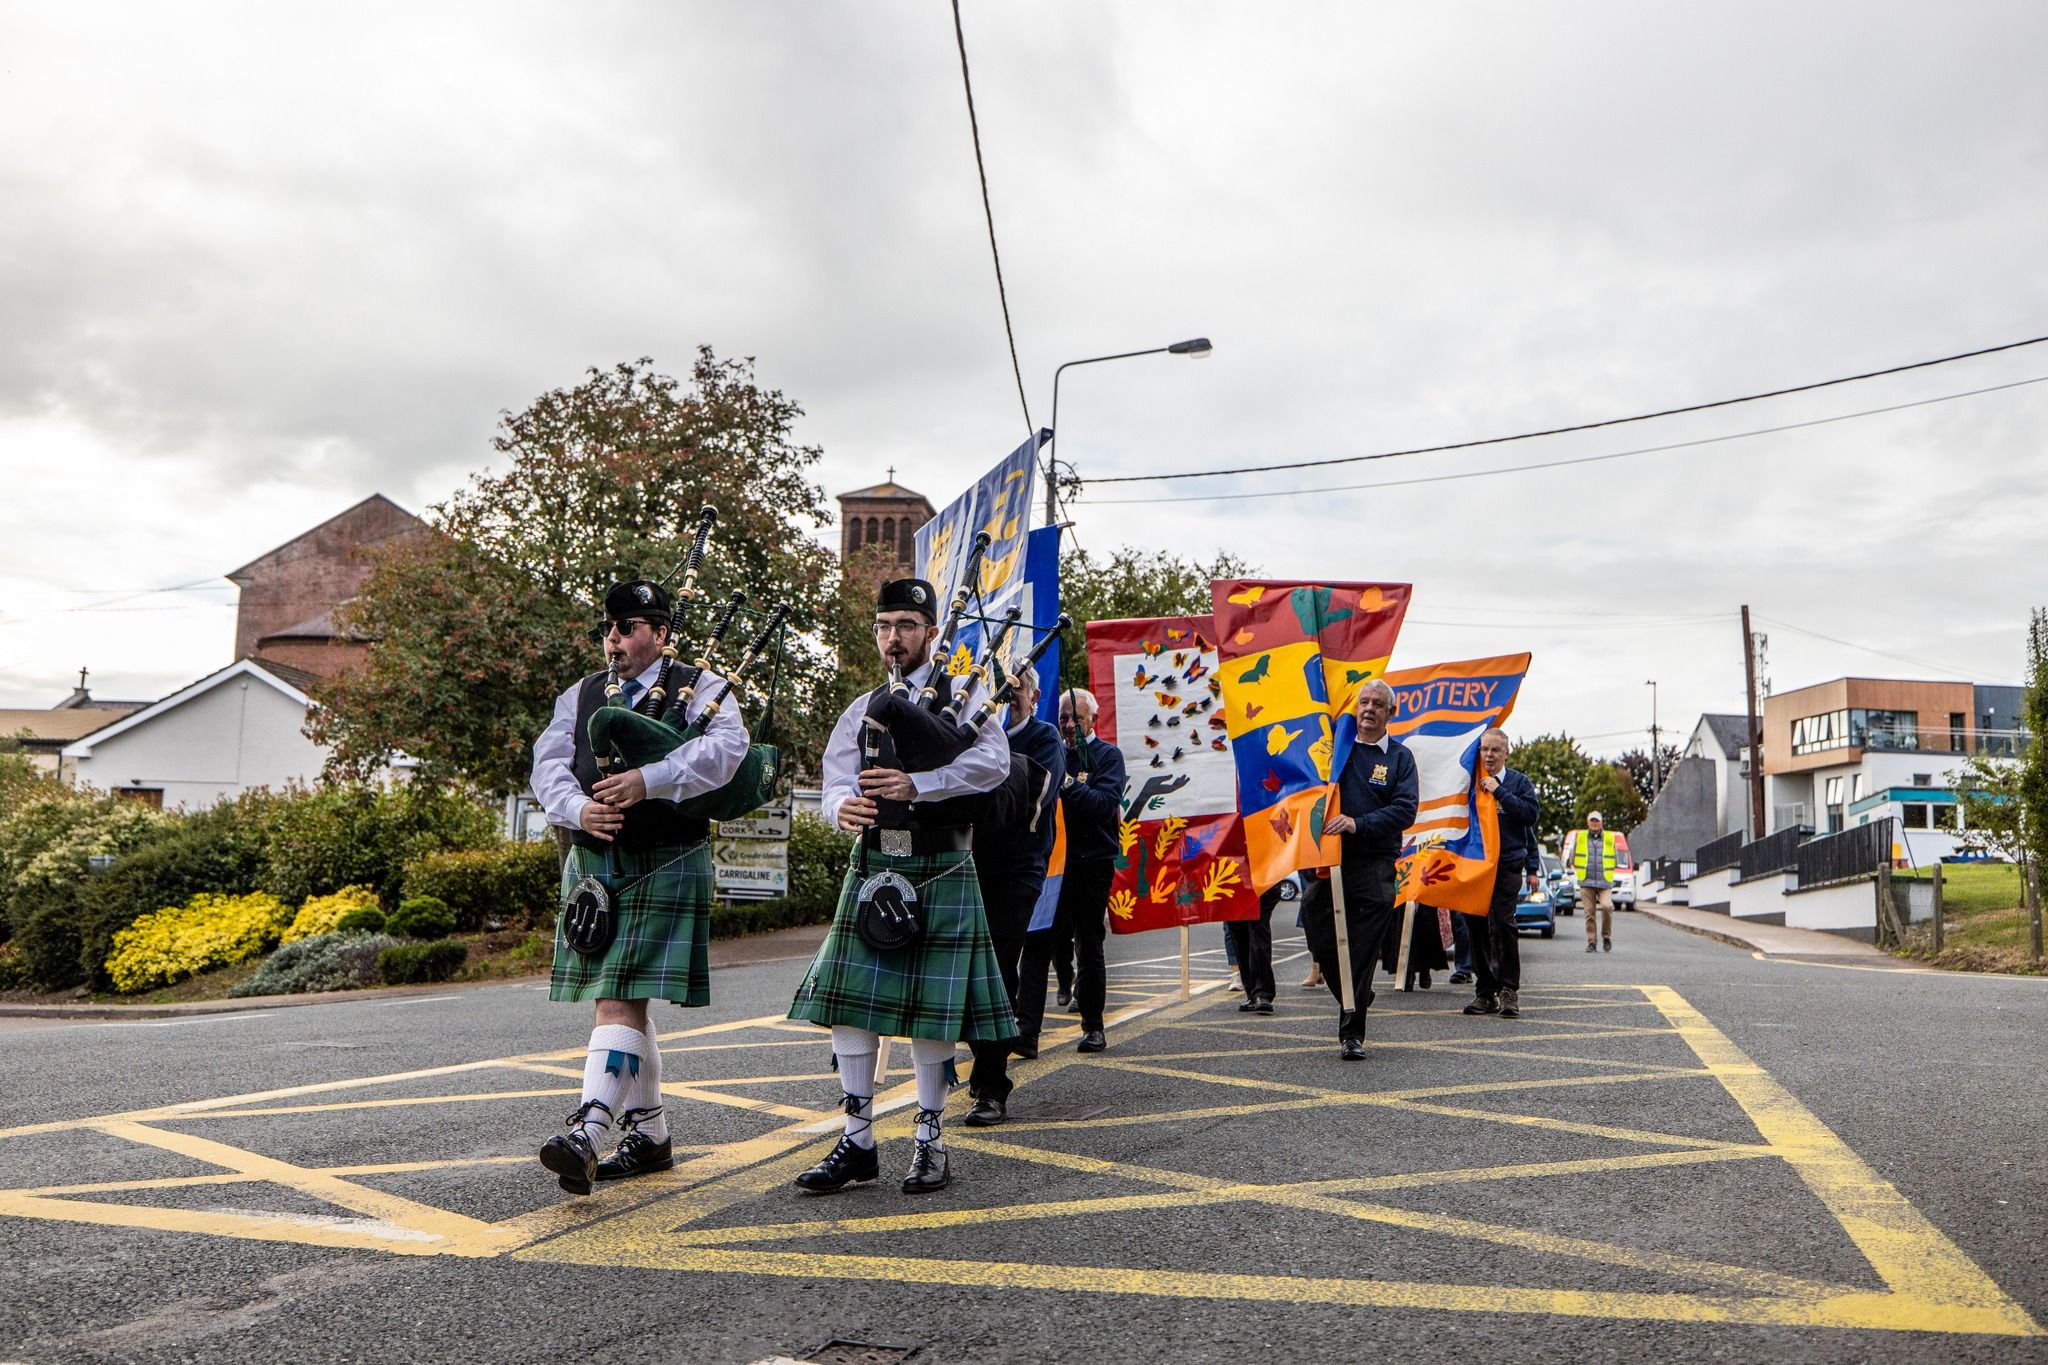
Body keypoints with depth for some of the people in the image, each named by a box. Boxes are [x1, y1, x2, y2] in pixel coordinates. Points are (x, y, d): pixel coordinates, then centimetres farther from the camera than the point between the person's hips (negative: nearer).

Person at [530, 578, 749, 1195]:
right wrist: (578, 809, -18)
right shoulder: (579, 697, 16)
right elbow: (548, 767, 3)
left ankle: (586, 1133, -20)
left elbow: (726, 747, -18)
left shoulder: (699, 688, 1)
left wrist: (648, 780, -28)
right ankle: (648, 1134, 24)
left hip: (664, 865, -6)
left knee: (621, 1001, -14)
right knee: (619, 1002, 12)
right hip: (591, 864, 6)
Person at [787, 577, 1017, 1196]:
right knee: (848, 1004, 0)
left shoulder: (963, 695, 3)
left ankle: (931, 1143, 16)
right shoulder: (862, 711, 15)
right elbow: (836, 782, 4)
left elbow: (993, 762, -14)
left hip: (941, 874, -4)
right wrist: (843, 807, -21)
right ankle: (858, 1142, 13)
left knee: (932, 1013, 1)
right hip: (872, 870, 4)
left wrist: (916, 784, -26)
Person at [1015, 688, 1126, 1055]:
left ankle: (1093, 1027, 19)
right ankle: (1026, 1030, -11)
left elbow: (1106, 804, -14)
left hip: (1092, 863, -2)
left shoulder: (1107, 756, 2)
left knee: (1089, 947, 7)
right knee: (1037, 942, -7)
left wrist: (1067, 783, -23)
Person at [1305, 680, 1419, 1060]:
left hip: (1374, 863, -2)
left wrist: (1358, 823, -18)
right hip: (1328, 858, 2)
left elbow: (1404, 810, -5)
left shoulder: (1399, 756, 6)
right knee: (1321, 939, 0)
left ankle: (1352, 1032, 3)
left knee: (1363, 951, -3)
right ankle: (1355, 1002, 27)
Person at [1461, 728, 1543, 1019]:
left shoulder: (1519, 782, 7)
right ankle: (1486, 992, 10)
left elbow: (1531, 814, -8)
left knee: (1503, 924, -12)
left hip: (1507, 866, -2)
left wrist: (1499, 791, -12)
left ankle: (1509, 990, -5)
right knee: (1478, 927, 3)